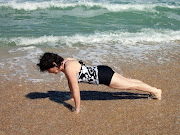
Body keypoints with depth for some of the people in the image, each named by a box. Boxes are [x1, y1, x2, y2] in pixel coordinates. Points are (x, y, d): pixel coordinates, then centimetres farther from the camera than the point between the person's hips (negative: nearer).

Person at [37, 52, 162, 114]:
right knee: (128, 81, 23)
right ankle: (153, 89, 40)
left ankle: (156, 91, 23)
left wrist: (77, 109, -16)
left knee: (132, 85, 6)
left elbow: (76, 89, -26)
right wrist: (72, 97, 26)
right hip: (101, 71, 9)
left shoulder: (69, 68, -27)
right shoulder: (64, 62, 1)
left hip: (103, 76, -9)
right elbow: (70, 81, 17)